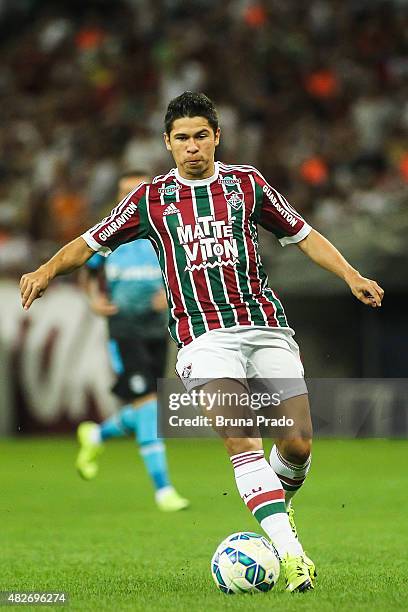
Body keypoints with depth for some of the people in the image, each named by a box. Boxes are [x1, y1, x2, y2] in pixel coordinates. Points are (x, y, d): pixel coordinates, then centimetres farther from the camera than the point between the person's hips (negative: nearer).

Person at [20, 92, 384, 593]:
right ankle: (289, 552, -27)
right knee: (239, 439, -22)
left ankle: (278, 507, 29)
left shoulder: (247, 184, 11)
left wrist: (351, 277, 6)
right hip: (203, 334, -2)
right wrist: (47, 270, -2)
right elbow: (91, 242, 16)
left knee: (297, 444, -5)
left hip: (265, 325, 2)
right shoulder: (151, 198, 9)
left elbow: (302, 235, 17)